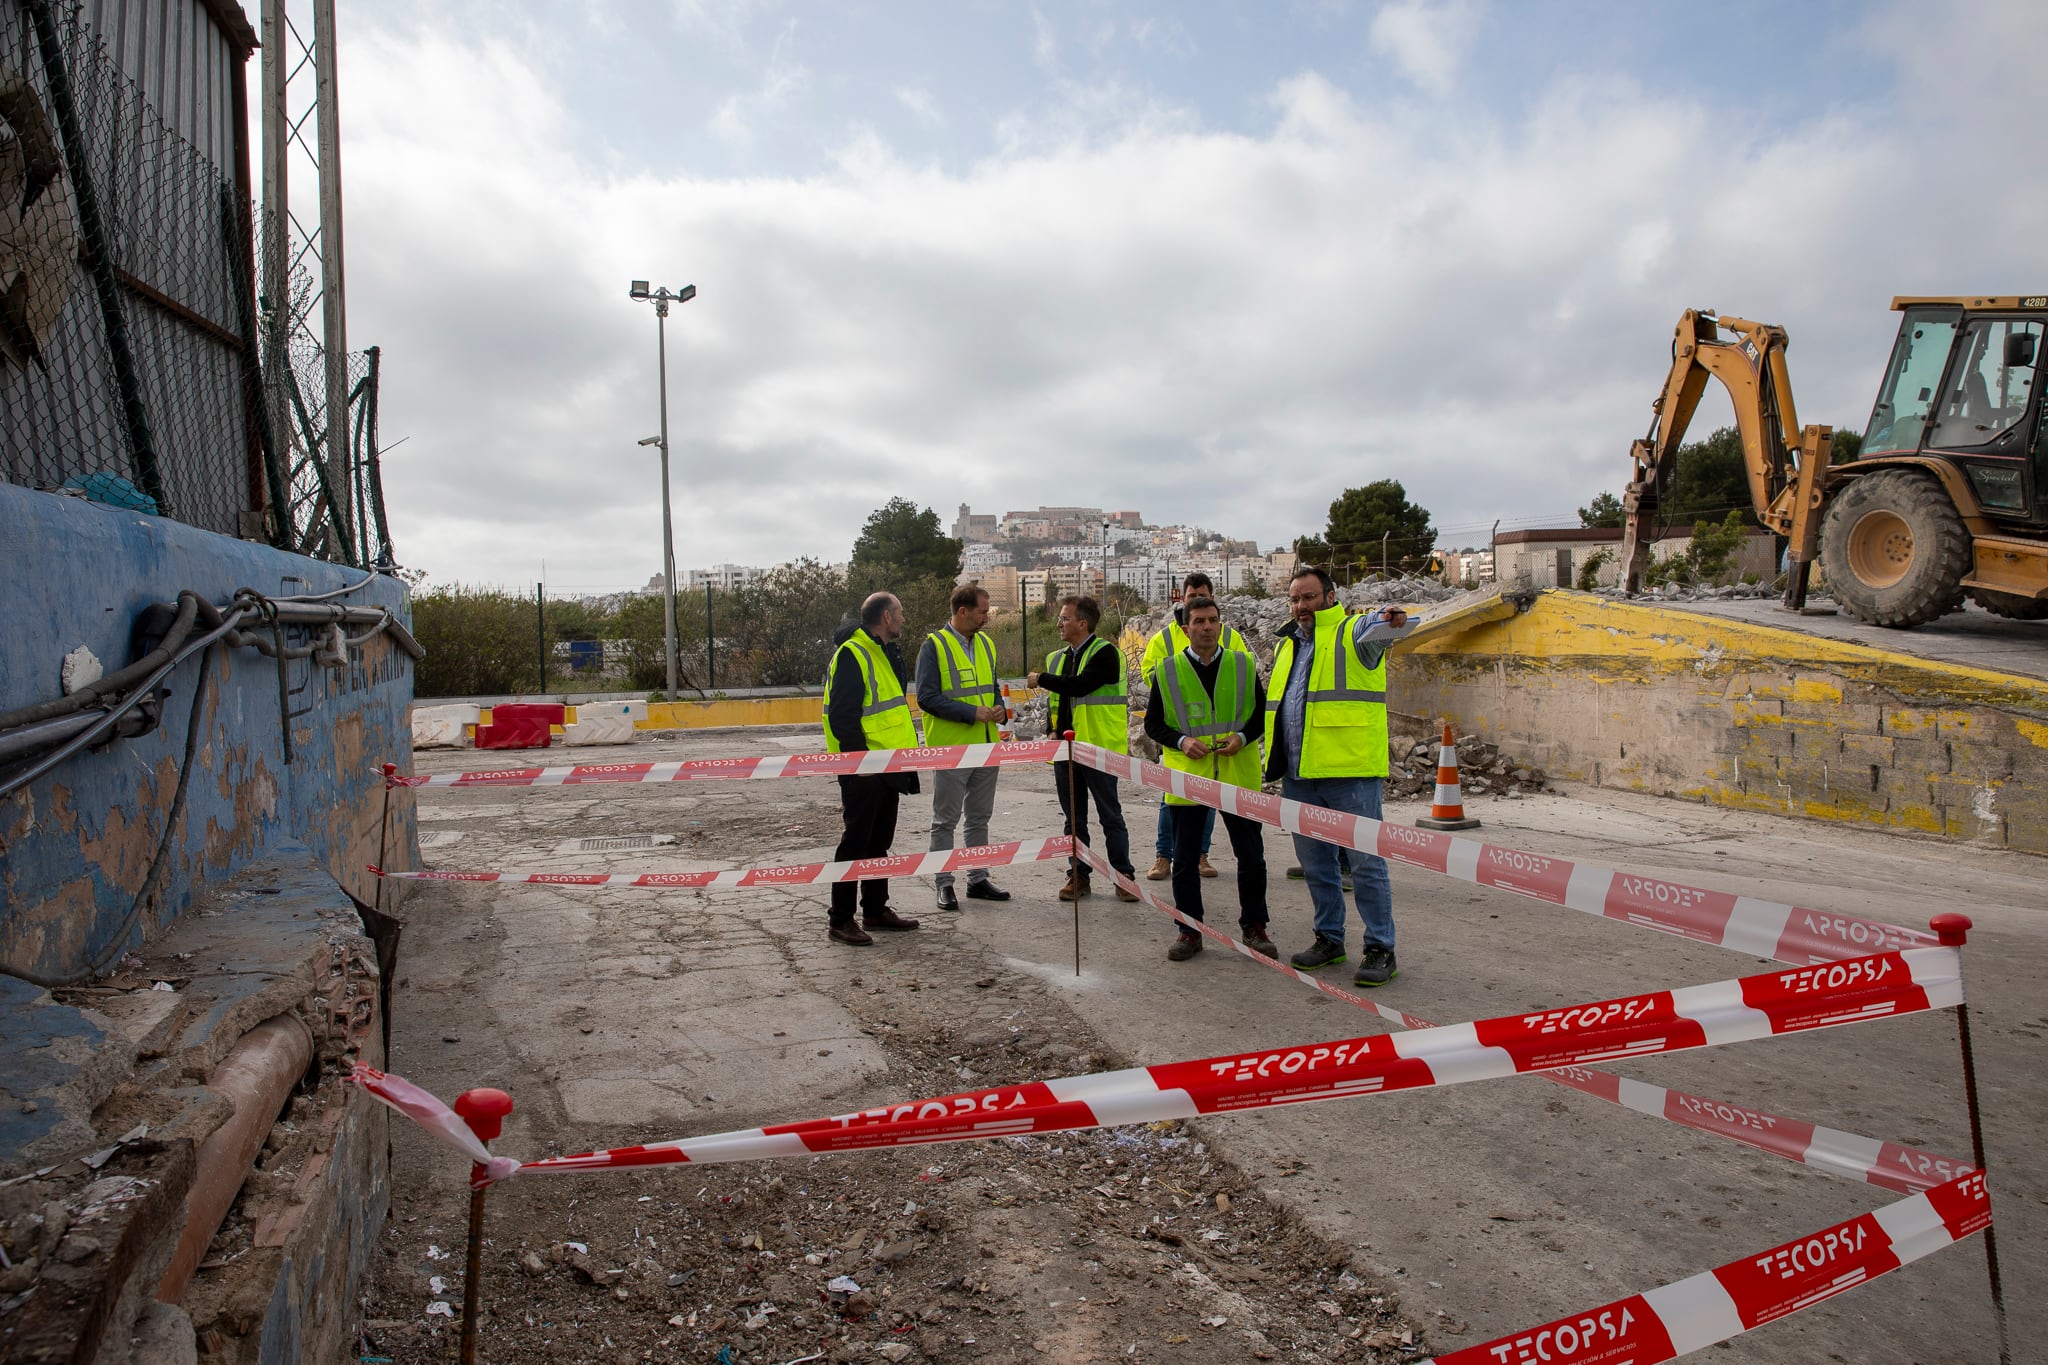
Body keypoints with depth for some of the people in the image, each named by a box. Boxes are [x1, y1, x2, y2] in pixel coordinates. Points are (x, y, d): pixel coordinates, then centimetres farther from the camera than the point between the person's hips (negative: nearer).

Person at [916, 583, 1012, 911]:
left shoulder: (986, 643, 10)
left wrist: (999, 707, -1)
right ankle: (944, 884, 12)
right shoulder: (934, 646, -11)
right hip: (951, 748, -7)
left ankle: (978, 879, 25)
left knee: (980, 818, 14)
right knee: (945, 820, 3)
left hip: (986, 746, 7)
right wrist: (974, 713, -20)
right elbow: (927, 697, -16)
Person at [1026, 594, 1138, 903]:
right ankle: (1077, 876, 20)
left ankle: (1124, 877, 12)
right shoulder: (1057, 657, 14)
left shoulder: (1105, 653, -10)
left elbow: (1080, 685, -24)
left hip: (1097, 749, -7)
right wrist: (1053, 733, 9)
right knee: (1074, 819, 12)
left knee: (1110, 817, 3)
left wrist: (1040, 679, -12)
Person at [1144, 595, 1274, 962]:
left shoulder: (1243, 665, 6)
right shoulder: (1167, 670, 3)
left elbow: (1262, 712, 11)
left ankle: (1254, 927, 22)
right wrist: (1181, 741, -11)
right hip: (1186, 777, 0)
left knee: (1251, 856, 5)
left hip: (1238, 776, 1)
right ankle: (1189, 931, 19)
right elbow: (1153, 722, 7)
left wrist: (1243, 736, -8)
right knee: (1185, 860, 5)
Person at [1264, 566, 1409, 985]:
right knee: (1315, 864, 15)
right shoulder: (1288, 644, 19)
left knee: (1365, 861, -2)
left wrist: (1387, 618, -51)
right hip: (1299, 776, 7)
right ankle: (1329, 939, 29)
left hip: (1349, 771, -7)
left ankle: (1381, 950, 8)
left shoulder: (1353, 632, -2)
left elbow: (1373, 632, -27)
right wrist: (1272, 761, 22)